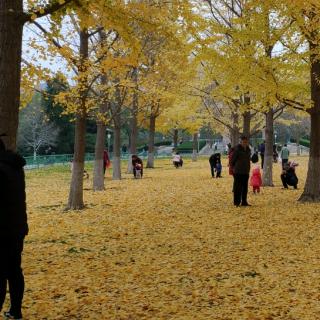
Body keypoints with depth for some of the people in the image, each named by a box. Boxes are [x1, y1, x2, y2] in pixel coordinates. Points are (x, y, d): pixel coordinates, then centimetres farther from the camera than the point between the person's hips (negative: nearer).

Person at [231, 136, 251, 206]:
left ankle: (244, 202, 16)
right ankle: (236, 202, 3)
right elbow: (232, 159, -8)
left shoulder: (248, 149, 10)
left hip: (246, 171, 7)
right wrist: (233, 167, -3)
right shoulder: (237, 149, -12)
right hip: (238, 171, -7)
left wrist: (248, 168, 17)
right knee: (238, 187, -3)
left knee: (245, 187, 9)